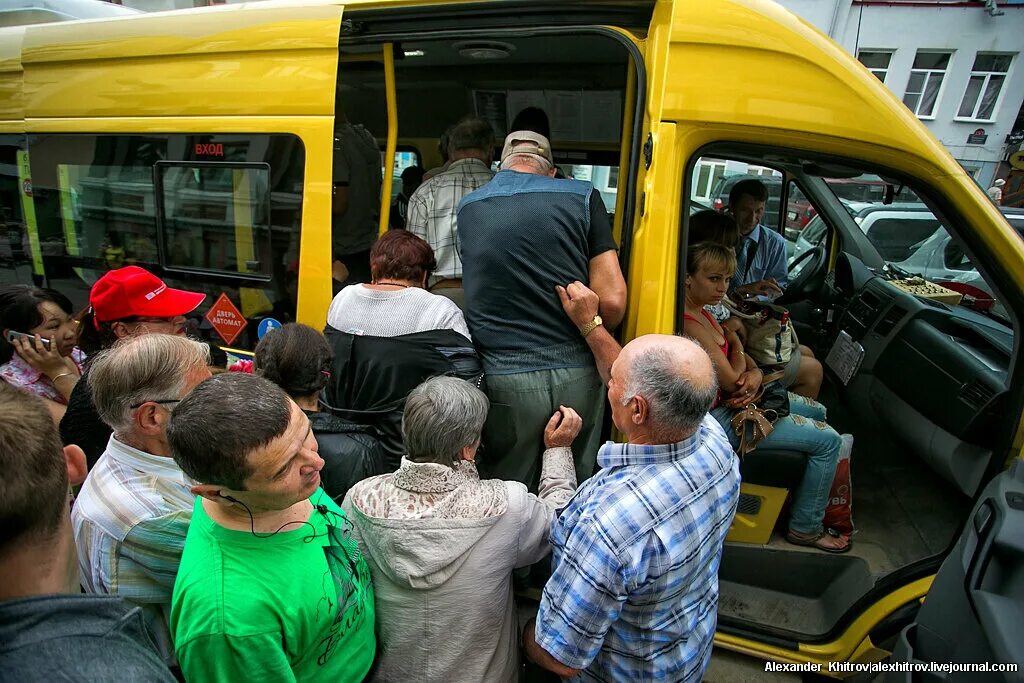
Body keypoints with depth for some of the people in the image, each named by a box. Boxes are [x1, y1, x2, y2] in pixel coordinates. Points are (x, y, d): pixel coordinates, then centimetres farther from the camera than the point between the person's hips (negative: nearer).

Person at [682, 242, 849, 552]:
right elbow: (731, 381, -22)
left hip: (730, 401, 10)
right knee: (828, 440, -4)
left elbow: (739, 355, 9)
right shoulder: (689, 325, -28)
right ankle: (805, 528, 14)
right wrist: (735, 342, -3)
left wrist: (755, 374, -14)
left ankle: (800, 488, 38)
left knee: (817, 412, 23)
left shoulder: (699, 311, 3)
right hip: (719, 416, -10)